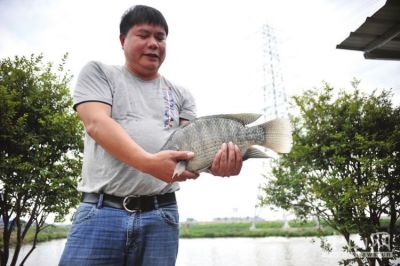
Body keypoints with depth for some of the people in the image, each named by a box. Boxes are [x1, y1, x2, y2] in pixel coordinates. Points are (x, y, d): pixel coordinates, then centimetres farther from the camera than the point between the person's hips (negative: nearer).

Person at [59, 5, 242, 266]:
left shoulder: (181, 95, 15)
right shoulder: (98, 73, 8)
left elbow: (191, 141, 3)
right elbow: (97, 124, -9)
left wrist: (216, 160, -22)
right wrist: (149, 162, -25)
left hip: (161, 216, 3)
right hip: (101, 210, -2)